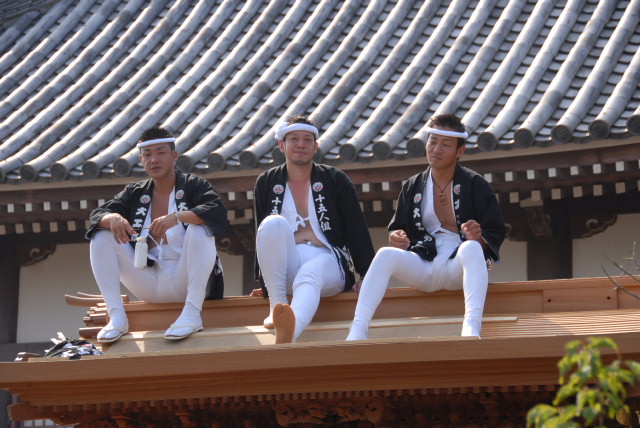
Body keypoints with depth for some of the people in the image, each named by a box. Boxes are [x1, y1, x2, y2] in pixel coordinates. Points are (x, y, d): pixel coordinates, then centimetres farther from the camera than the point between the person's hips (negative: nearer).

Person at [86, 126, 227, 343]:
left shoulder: (194, 185, 1)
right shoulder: (134, 193, 14)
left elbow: (218, 213, -19)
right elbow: (97, 215, 3)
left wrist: (178, 217, -35)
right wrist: (113, 218, -22)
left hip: (184, 280, -4)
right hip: (149, 285, 4)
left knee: (199, 228, -28)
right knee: (101, 236, -7)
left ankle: (192, 311, -35)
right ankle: (116, 315, -19)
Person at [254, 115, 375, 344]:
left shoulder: (336, 181, 10)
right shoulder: (266, 183, 14)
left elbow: (357, 232, 6)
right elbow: (262, 234, 15)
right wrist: (262, 282, 8)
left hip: (327, 261, -2)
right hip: (286, 263, 2)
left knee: (309, 276, -40)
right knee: (273, 223, -29)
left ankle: (286, 336, -74)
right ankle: (276, 305, -32)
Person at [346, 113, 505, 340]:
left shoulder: (475, 185, 5)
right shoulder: (412, 187, 15)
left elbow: (495, 235, 3)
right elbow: (397, 229, 19)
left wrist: (479, 238, -21)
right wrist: (397, 239, -7)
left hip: (459, 266, -3)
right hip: (423, 268, 3)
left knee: (471, 248, -36)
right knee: (386, 254, -25)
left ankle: (471, 328, -55)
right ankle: (357, 332, -37)